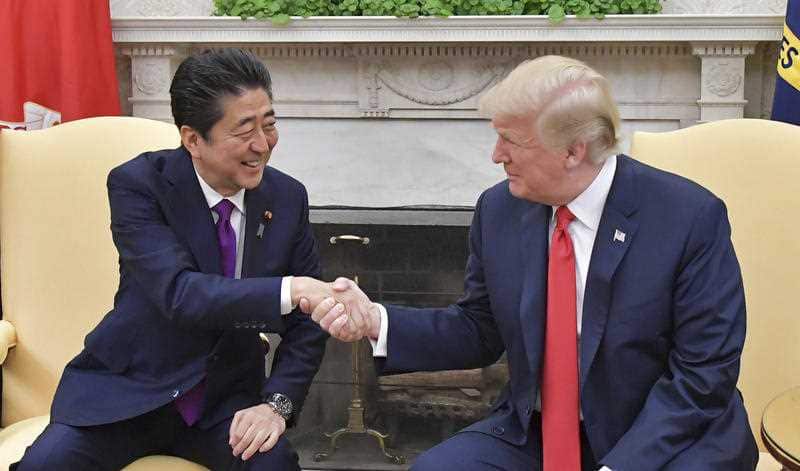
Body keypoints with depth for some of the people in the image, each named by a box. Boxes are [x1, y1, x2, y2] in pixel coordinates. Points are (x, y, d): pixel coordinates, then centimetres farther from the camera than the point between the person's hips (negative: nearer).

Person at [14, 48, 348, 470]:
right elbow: (180, 293, -28)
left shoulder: (287, 198, -4)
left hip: (227, 398, 2)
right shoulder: (137, 184, -14)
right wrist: (293, 289, -40)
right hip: (128, 391, -2)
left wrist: (277, 403, -14)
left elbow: (305, 322, 2)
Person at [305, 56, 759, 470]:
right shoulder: (499, 210, -2)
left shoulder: (691, 217, -15)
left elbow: (706, 370, -14)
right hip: (533, 433, 4)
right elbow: (481, 331, 8)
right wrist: (376, 321, -8)